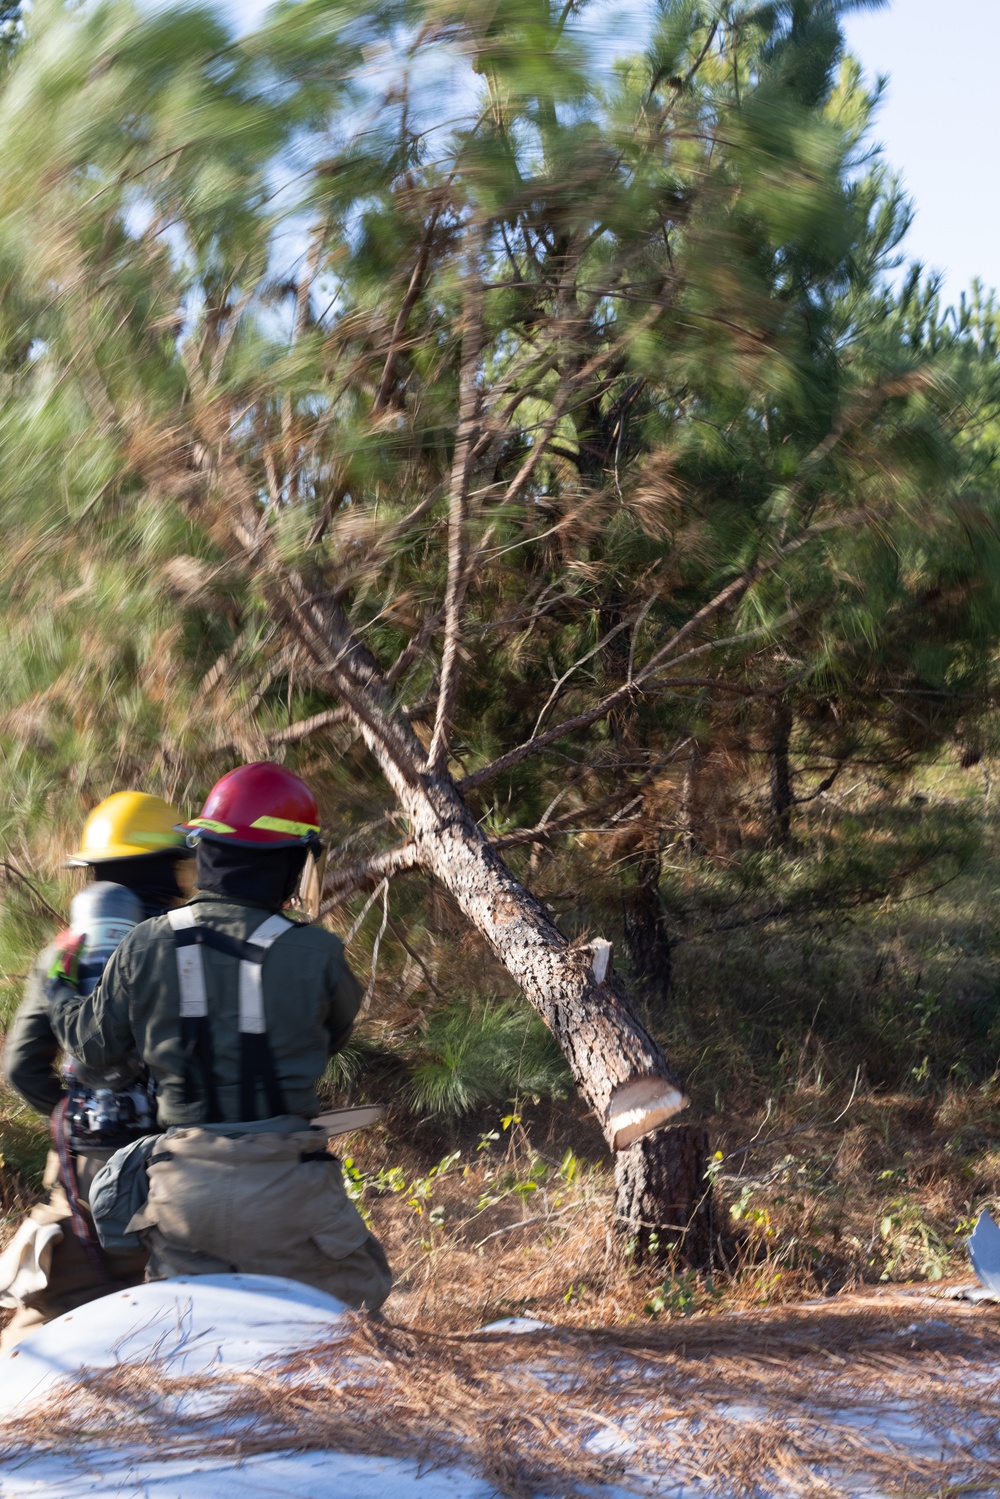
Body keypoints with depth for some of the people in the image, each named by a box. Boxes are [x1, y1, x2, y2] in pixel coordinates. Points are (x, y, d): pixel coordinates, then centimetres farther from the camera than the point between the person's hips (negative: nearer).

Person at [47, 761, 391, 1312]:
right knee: (359, 1301, 14)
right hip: (281, 1184, -3)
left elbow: (93, 1043, 10)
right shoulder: (315, 954, -11)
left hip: (181, 1184, 4)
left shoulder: (146, 947, -3)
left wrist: (57, 998, 31)